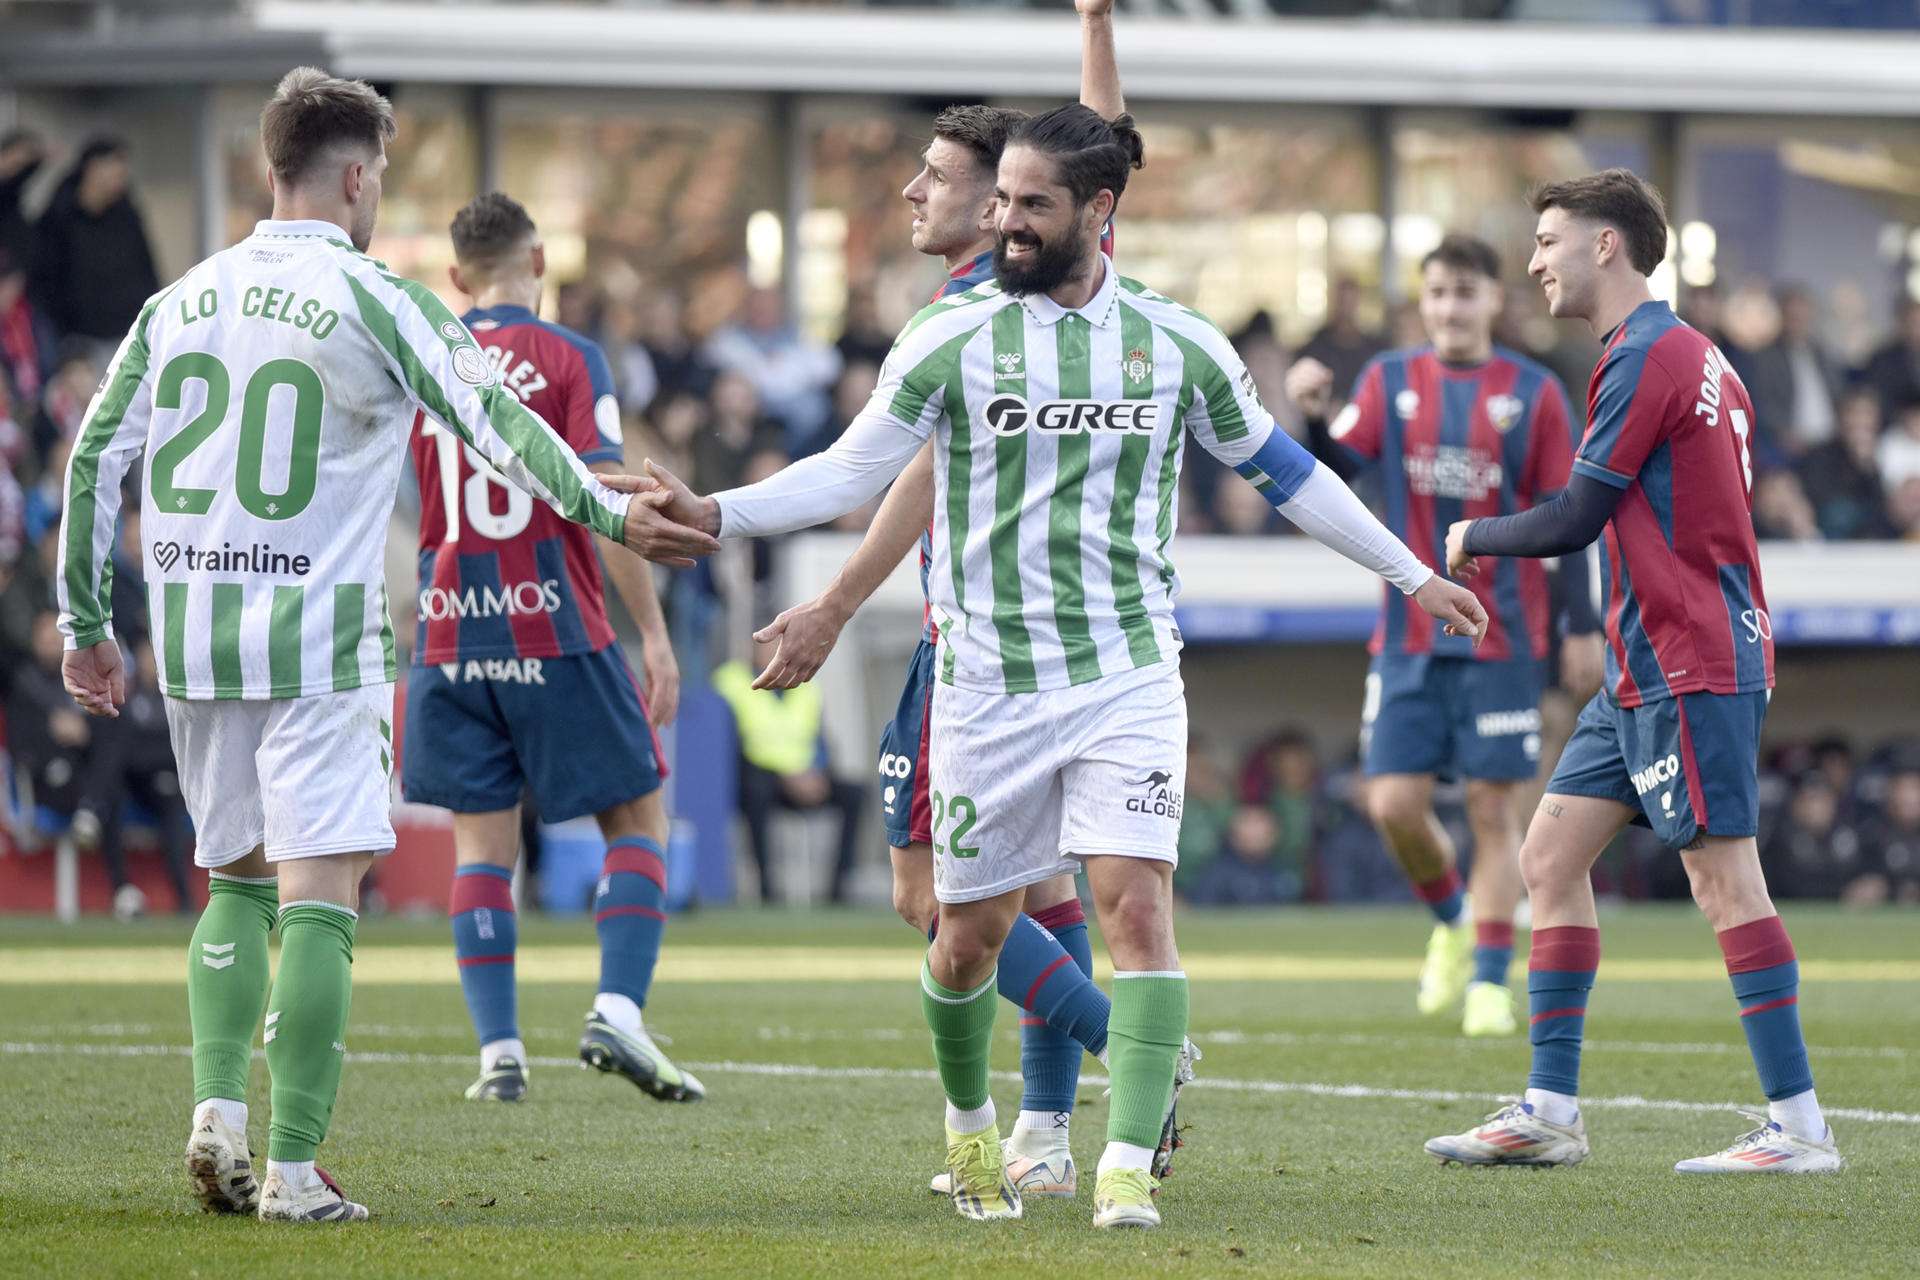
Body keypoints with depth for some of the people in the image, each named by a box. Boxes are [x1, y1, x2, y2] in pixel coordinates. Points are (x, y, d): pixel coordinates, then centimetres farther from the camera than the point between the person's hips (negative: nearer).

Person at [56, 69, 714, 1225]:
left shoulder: (177, 304, 9)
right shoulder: (378, 305, -7)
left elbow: (96, 459, 10)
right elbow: (498, 425, -7)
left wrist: (86, 626, 17)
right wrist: (611, 513, 3)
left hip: (195, 638, 5)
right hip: (320, 640, -5)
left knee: (239, 880, 19)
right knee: (320, 900, -5)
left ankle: (218, 1109, 1)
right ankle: (293, 1168, -11)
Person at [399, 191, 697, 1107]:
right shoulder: (569, 360, -4)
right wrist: (654, 634, -10)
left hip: (450, 643, 3)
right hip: (557, 633, -3)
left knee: (482, 840, 7)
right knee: (639, 819, 7)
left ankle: (499, 1049, -2)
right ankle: (618, 1010, -10)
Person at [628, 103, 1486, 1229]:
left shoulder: (1177, 343, 3)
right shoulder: (953, 337, -2)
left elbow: (1281, 468, 15)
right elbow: (854, 472, -1)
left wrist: (1413, 574, 20)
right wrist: (716, 513, -16)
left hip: (1128, 679, 0)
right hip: (989, 682, 0)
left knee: (1135, 898, -16)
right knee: (973, 927, 7)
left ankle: (1130, 1169, -16)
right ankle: (970, 1127, 35)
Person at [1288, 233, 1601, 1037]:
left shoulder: (1533, 394, 1)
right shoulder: (1390, 382, 7)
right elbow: (1338, 468, -5)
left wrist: (1583, 625, -1)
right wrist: (1313, 417, -26)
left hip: (1503, 637, -2)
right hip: (1410, 637, 2)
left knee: (1494, 809, -3)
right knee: (1394, 805, -5)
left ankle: (1489, 983, 3)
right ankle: (1452, 919, 23)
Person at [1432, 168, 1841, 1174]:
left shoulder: (1647, 356, -12)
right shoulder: (1694, 356, 18)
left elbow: (1575, 518, -13)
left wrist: (1472, 540, 3)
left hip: (1690, 668, -10)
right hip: (1646, 669, 10)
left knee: (1724, 878, -11)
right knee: (1551, 855, 8)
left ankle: (1799, 1127, -11)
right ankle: (1551, 1111, 8)